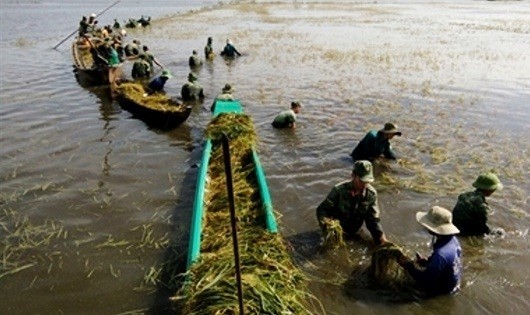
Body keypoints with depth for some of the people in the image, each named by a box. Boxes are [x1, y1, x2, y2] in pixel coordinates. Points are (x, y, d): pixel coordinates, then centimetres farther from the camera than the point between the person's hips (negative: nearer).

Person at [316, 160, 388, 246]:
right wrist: (326, 224, -38)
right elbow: (322, 209, -19)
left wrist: (381, 236, -21)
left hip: (354, 233, 3)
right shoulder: (339, 190, -25)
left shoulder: (371, 194, -17)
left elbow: (373, 219, -9)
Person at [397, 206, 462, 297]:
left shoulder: (441, 254, -37)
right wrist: (427, 262, -5)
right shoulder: (452, 239, -10)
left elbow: (425, 281, -27)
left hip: (442, 293, -8)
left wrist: (408, 265, -18)